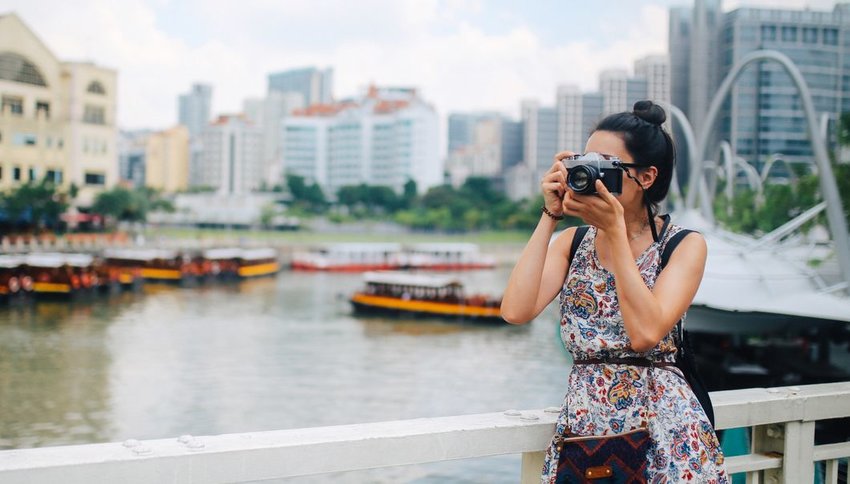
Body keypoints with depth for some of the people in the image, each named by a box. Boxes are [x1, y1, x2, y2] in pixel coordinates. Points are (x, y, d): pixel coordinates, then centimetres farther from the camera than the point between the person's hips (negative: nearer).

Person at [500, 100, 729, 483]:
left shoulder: (685, 246, -5)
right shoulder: (571, 242, 4)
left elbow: (645, 333, -22)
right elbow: (516, 311, -12)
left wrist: (615, 229, -21)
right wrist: (550, 216, -11)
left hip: (661, 423, -3)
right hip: (583, 419, 3)